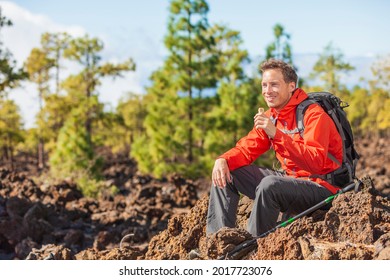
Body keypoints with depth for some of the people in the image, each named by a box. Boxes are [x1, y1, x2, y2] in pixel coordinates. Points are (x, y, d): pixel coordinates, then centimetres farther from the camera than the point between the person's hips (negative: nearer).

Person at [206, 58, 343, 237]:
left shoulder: (314, 115, -17)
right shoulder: (269, 117, 8)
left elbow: (315, 163, -30)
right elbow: (246, 149, 8)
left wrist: (277, 134, -36)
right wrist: (223, 160, -15)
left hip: (321, 187, -8)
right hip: (289, 179, 9)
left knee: (269, 184, -36)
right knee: (225, 173, 3)